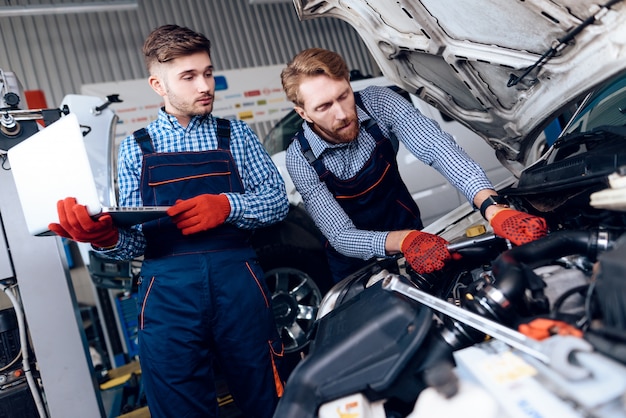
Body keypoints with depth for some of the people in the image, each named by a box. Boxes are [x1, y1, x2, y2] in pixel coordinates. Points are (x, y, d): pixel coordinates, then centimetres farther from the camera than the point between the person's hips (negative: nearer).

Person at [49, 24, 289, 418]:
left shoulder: (234, 134, 12)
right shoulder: (135, 148, 11)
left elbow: (277, 198, 5)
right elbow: (135, 240, 6)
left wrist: (227, 206, -13)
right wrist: (106, 237, -16)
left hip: (237, 281, 0)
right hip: (167, 290, 0)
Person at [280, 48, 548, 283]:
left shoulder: (377, 102, -23)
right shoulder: (300, 159, -26)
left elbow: (435, 146, -37)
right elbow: (340, 236, -30)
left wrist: (493, 206, -53)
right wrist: (403, 241, -49)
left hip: (408, 228, 2)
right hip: (355, 261, -2)